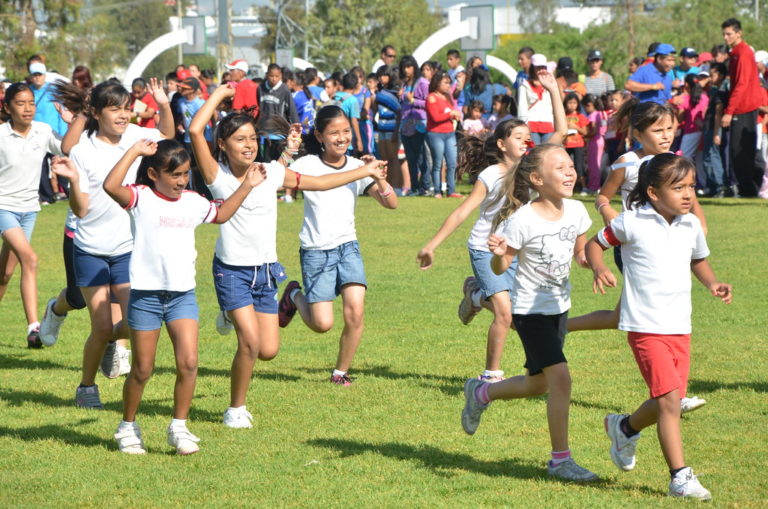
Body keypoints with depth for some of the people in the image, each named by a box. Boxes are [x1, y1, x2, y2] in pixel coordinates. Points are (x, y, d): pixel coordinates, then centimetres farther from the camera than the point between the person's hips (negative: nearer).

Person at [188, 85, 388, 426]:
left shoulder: (271, 174, 3)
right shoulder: (218, 176, -8)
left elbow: (319, 183, 14)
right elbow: (195, 131, -21)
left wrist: (365, 171, 17)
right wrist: (219, 95, -13)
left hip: (265, 270, 5)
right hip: (232, 270, -4)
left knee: (268, 350, 3)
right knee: (250, 343, -17)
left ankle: (234, 316, 35)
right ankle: (236, 409, 5)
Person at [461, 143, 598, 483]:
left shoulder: (576, 211, -4)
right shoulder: (522, 221, -21)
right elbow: (500, 268, -14)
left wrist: (586, 259, -9)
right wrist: (498, 254, -36)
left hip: (559, 307, 7)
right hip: (530, 310, -7)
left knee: (537, 384, 18)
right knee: (560, 378, -17)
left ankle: (480, 393, 46)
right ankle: (560, 460, -7)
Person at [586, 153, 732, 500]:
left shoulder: (691, 226, 5)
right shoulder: (631, 223, -9)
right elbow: (595, 243, 4)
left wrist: (712, 283, 5)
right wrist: (599, 268, -16)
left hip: (680, 328, 6)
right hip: (645, 327, -6)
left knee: (667, 401, 12)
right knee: (669, 399, -14)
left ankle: (626, 427, 44)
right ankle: (680, 477, -9)